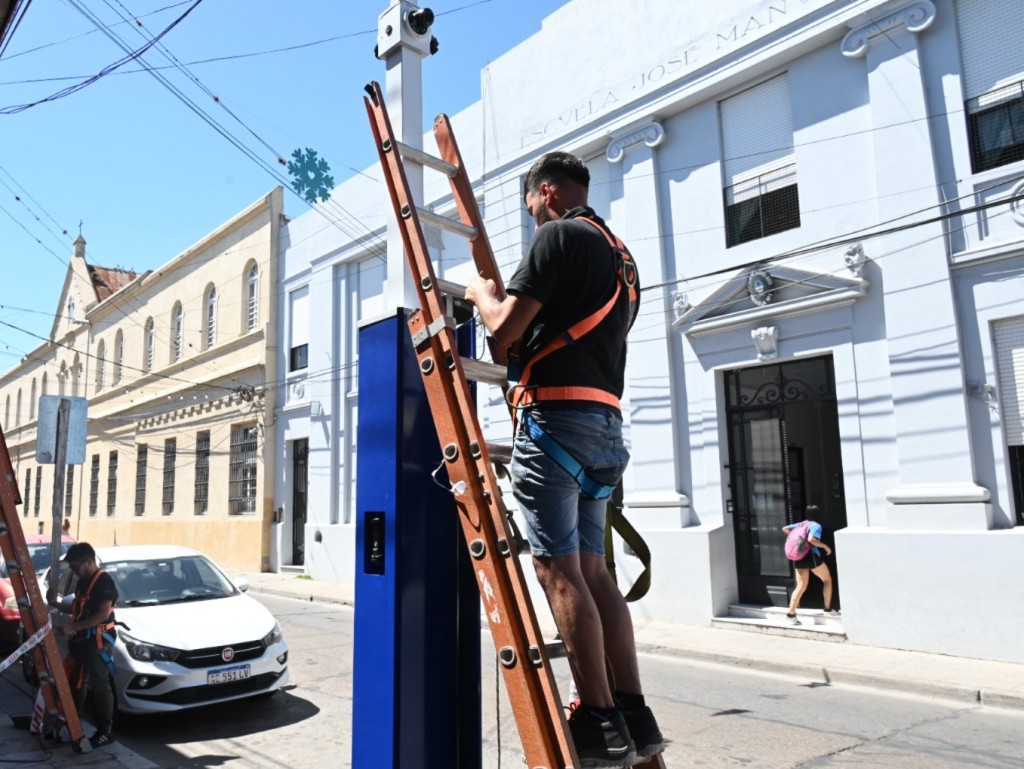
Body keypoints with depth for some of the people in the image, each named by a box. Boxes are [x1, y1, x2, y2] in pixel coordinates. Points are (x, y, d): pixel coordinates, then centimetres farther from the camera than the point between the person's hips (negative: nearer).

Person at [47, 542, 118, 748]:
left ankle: (105, 731, 2)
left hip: (98, 640, -9)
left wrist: (72, 627, -23)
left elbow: (103, 614, -23)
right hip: (81, 639, 9)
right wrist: (55, 604, 11)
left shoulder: (104, 581, -15)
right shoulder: (83, 581, 14)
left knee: (99, 685, -4)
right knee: (75, 682, 17)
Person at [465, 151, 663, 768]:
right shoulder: (621, 254, 24)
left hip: (556, 416, -9)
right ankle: (634, 717, 13)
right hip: (606, 423, 9)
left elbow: (504, 328, -9)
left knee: (560, 570, -6)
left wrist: (482, 291, 11)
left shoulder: (560, 235, -4)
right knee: (592, 570, 11)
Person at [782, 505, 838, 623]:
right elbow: (811, 539, -22)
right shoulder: (816, 526, -4)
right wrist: (825, 546, -12)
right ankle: (828, 608, 17)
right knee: (827, 579, 16)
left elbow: (785, 528, 18)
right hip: (811, 555, -6)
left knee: (801, 587, 6)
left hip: (798, 558, 6)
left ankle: (791, 612, -6)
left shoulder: (800, 524, 16)